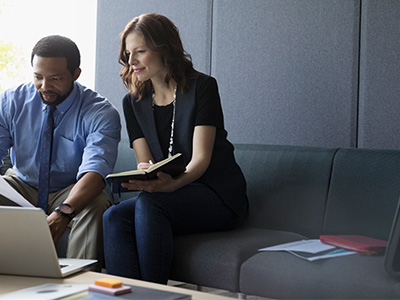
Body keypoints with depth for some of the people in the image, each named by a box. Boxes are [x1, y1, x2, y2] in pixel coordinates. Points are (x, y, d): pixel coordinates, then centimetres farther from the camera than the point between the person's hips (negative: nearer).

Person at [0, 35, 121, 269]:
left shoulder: (101, 114, -18)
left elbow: (95, 171, -32)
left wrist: (63, 213, -51)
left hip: (73, 193, -3)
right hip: (22, 186, 3)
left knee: (97, 207, -35)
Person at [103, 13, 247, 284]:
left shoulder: (202, 86, -5)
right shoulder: (133, 102, 11)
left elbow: (201, 158, -13)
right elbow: (145, 163, 4)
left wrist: (171, 184, -33)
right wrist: (144, 174, -22)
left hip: (218, 197, -4)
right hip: (172, 198, 5)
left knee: (148, 203, -33)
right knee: (114, 217, -26)